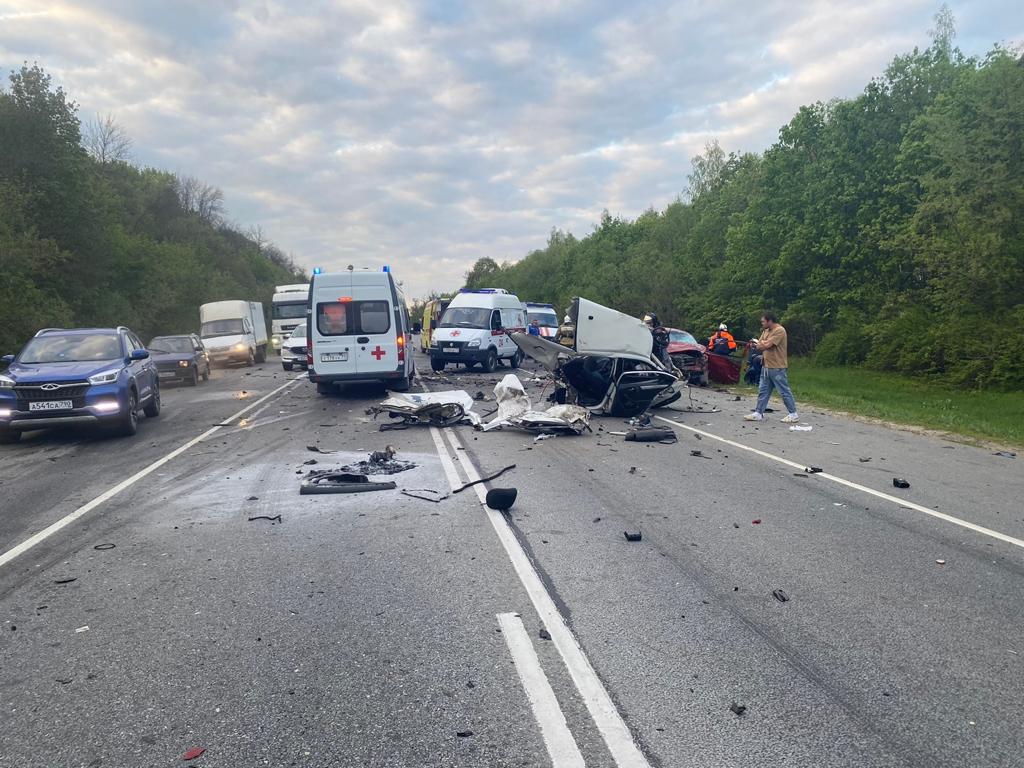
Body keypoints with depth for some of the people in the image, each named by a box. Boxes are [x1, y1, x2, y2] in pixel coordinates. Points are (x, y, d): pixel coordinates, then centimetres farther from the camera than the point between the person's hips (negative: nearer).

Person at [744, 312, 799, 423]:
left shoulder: (779, 330, -16)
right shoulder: (766, 331, 13)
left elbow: (766, 345, -23)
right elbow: (759, 346, 13)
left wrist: (758, 343, -3)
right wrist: (754, 344, -10)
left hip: (778, 368, -9)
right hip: (766, 366, 9)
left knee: (784, 392, 0)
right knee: (763, 391, 9)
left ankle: (793, 414, 9)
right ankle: (758, 413, 14)